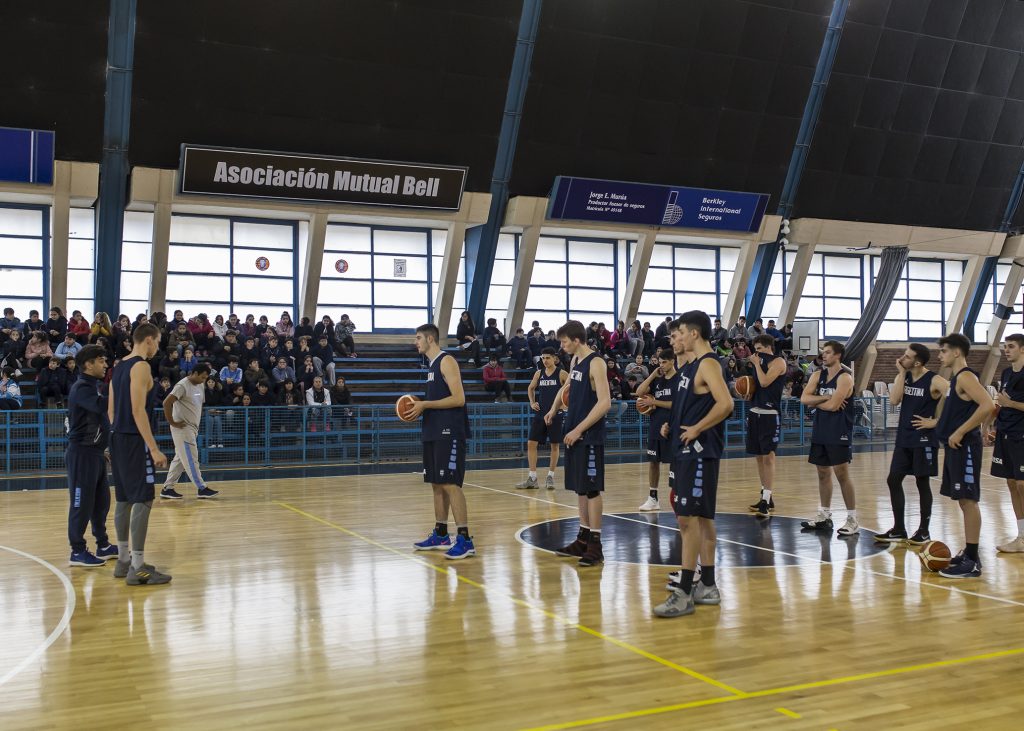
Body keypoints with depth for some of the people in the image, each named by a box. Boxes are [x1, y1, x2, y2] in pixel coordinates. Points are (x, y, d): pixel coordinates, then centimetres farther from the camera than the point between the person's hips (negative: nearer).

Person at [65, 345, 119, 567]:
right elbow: (102, 405, -33)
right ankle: (77, 552, 3)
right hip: (82, 452, -9)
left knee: (101, 500, 13)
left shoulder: (96, 386, 15)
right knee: (82, 502, -4)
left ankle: (103, 546, 22)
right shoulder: (81, 387, -14)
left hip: (95, 452, 9)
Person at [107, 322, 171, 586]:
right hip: (134, 439, -10)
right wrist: (154, 449, -21)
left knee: (125, 499, 15)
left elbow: (111, 410, 18)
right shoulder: (141, 366, -13)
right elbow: (138, 410, -20)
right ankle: (137, 568, -7)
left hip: (118, 438, 10)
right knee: (143, 500, -7)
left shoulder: (120, 366, 15)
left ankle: (123, 561, 21)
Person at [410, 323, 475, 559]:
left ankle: (465, 540, -12)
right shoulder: (432, 365, 18)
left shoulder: (446, 361, -10)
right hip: (433, 433, 10)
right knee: (437, 484, 13)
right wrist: (420, 407, 8)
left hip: (450, 433, -10)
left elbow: (458, 399, -19)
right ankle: (440, 535, 22)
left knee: (450, 484, -12)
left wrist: (425, 404, -18)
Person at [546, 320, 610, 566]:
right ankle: (583, 539, 20)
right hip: (574, 433, 9)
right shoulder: (576, 360, 12)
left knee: (591, 489, -5)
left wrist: (579, 429, -21)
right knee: (579, 488, 12)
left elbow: (605, 403, -21)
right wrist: (554, 410, 19)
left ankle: (595, 545, -1)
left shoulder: (596, 363, -14)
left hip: (589, 437, -8)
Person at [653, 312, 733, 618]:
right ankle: (708, 586, 22)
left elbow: (725, 403, -26)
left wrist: (696, 430, -20)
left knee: (689, 518, -10)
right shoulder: (690, 366, 16)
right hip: (685, 451, 10)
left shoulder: (708, 364, -13)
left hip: (699, 452, -10)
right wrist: (672, 425, 9)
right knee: (700, 518, 14)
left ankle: (684, 593, -7)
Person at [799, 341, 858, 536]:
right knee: (823, 473, 13)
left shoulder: (845, 377, -12)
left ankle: (852, 520, 0)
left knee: (842, 474, -7)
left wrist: (815, 402, -5)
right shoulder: (818, 375, 9)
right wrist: (825, 398, -15)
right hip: (820, 430, 7)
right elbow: (804, 398, -3)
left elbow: (833, 405, -21)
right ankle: (824, 516, 24)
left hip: (839, 432, -7)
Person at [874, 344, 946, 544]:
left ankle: (924, 532, 14)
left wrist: (936, 421, -14)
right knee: (893, 480, 5)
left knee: (922, 483, 2)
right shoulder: (903, 376, 5)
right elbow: (894, 400, -9)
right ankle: (898, 530, 15)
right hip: (904, 437, 6)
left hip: (924, 439, -6)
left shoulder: (934, 381, -12)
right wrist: (902, 373, -9)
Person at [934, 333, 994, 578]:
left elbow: (987, 405, -26)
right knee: (964, 500, 13)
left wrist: (960, 432, -23)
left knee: (968, 500, -8)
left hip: (965, 447, -10)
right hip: (957, 447, 10)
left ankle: (972, 561, -5)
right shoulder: (956, 378, 16)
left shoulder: (965, 376, -13)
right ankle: (968, 554, 20)